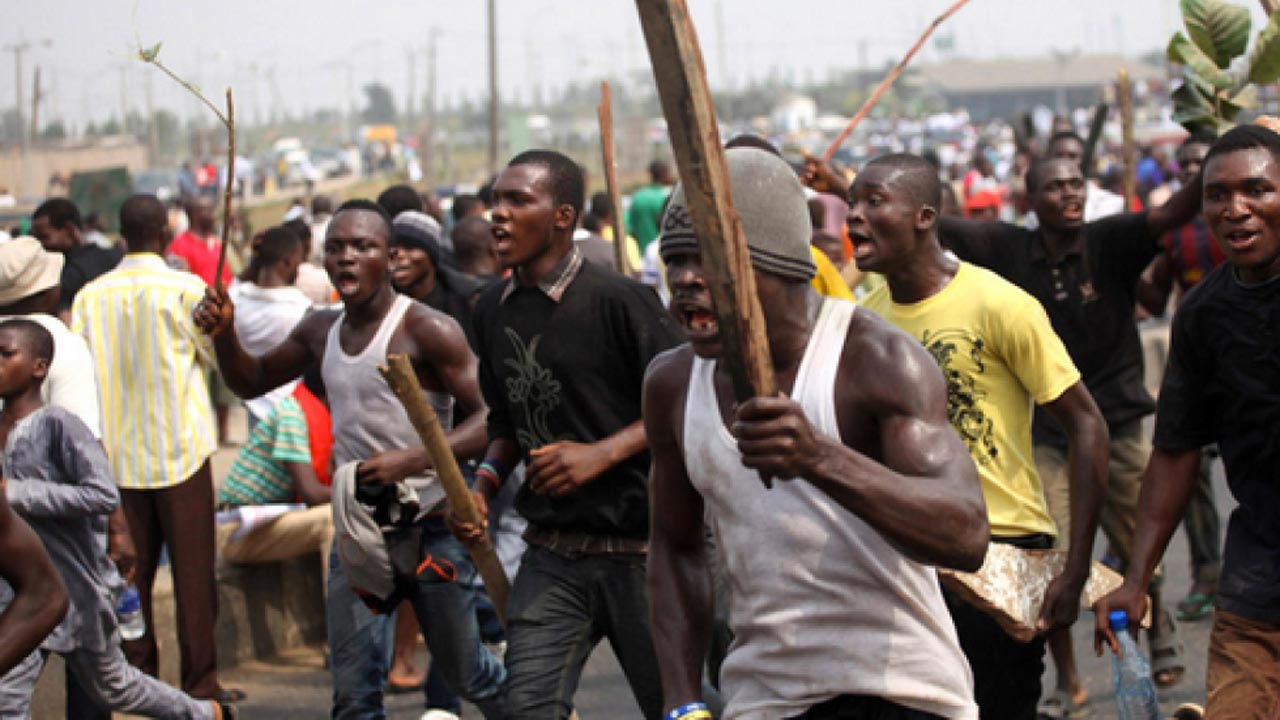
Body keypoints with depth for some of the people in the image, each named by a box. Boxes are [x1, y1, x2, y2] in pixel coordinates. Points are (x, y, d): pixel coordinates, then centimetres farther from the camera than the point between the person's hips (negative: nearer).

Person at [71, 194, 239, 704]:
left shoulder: (91, 295, 0)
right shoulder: (185, 290, -10)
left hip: (118, 450, 4)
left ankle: (136, 675, 16)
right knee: (192, 568, 3)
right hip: (179, 448, -3)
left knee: (131, 569, 11)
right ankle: (200, 682, 6)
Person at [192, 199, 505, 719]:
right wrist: (223, 333, 2)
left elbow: (491, 418, -20)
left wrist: (413, 460, -31)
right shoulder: (321, 331, 7)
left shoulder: (427, 329, -14)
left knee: (468, 675, 9)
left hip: (429, 525, -5)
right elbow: (251, 381, 22)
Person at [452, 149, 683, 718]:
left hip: (639, 547, -5)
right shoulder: (493, 310, 9)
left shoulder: (618, 300, -11)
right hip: (551, 552, 5)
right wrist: (486, 480, 3)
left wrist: (601, 454, -20)